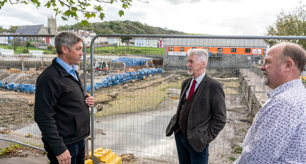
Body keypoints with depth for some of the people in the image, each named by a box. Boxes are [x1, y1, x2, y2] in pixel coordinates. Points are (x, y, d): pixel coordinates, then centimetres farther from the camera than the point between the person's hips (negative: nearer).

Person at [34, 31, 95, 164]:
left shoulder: (72, 72, 10)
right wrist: (59, 149, -21)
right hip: (64, 144, -9)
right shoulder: (49, 77, -20)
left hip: (79, 139, 9)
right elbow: (44, 117, -22)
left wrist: (86, 100, 0)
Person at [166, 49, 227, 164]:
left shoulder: (214, 86, -14)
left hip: (196, 140, -6)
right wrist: (175, 122, 6)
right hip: (179, 135, 6)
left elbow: (220, 118, -12)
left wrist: (207, 137, -13)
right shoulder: (185, 83, 7)